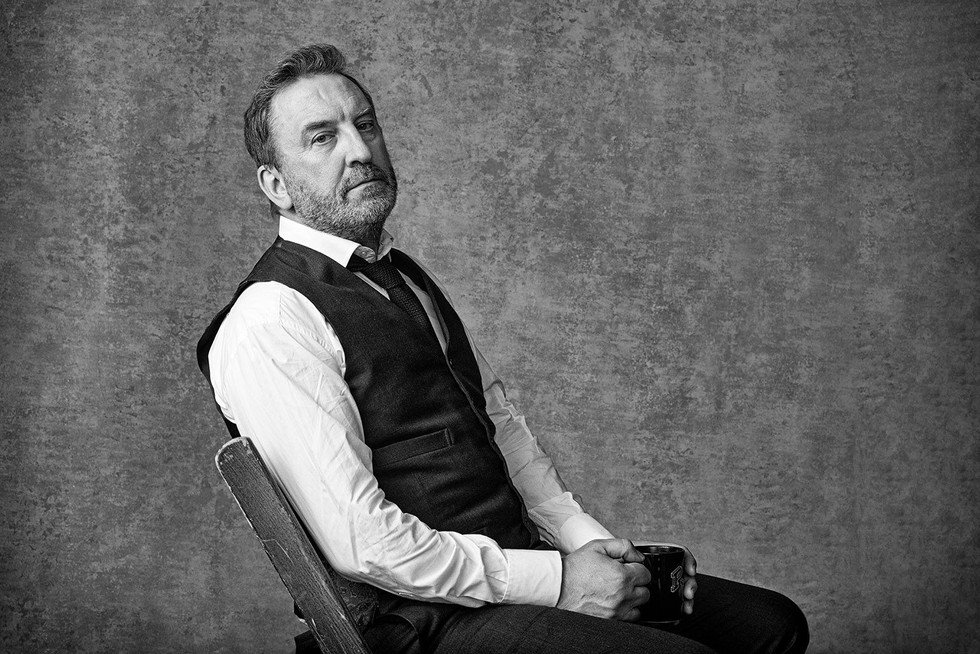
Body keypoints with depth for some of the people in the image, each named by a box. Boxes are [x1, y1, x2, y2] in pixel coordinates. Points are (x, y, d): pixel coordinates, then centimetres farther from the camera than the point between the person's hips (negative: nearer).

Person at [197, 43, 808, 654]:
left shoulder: (407, 279, 15)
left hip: (512, 569, 8)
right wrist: (557, 580, -16)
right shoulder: (270, 323, -14)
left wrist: (589, 540, 3)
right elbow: (361, 541, -19)